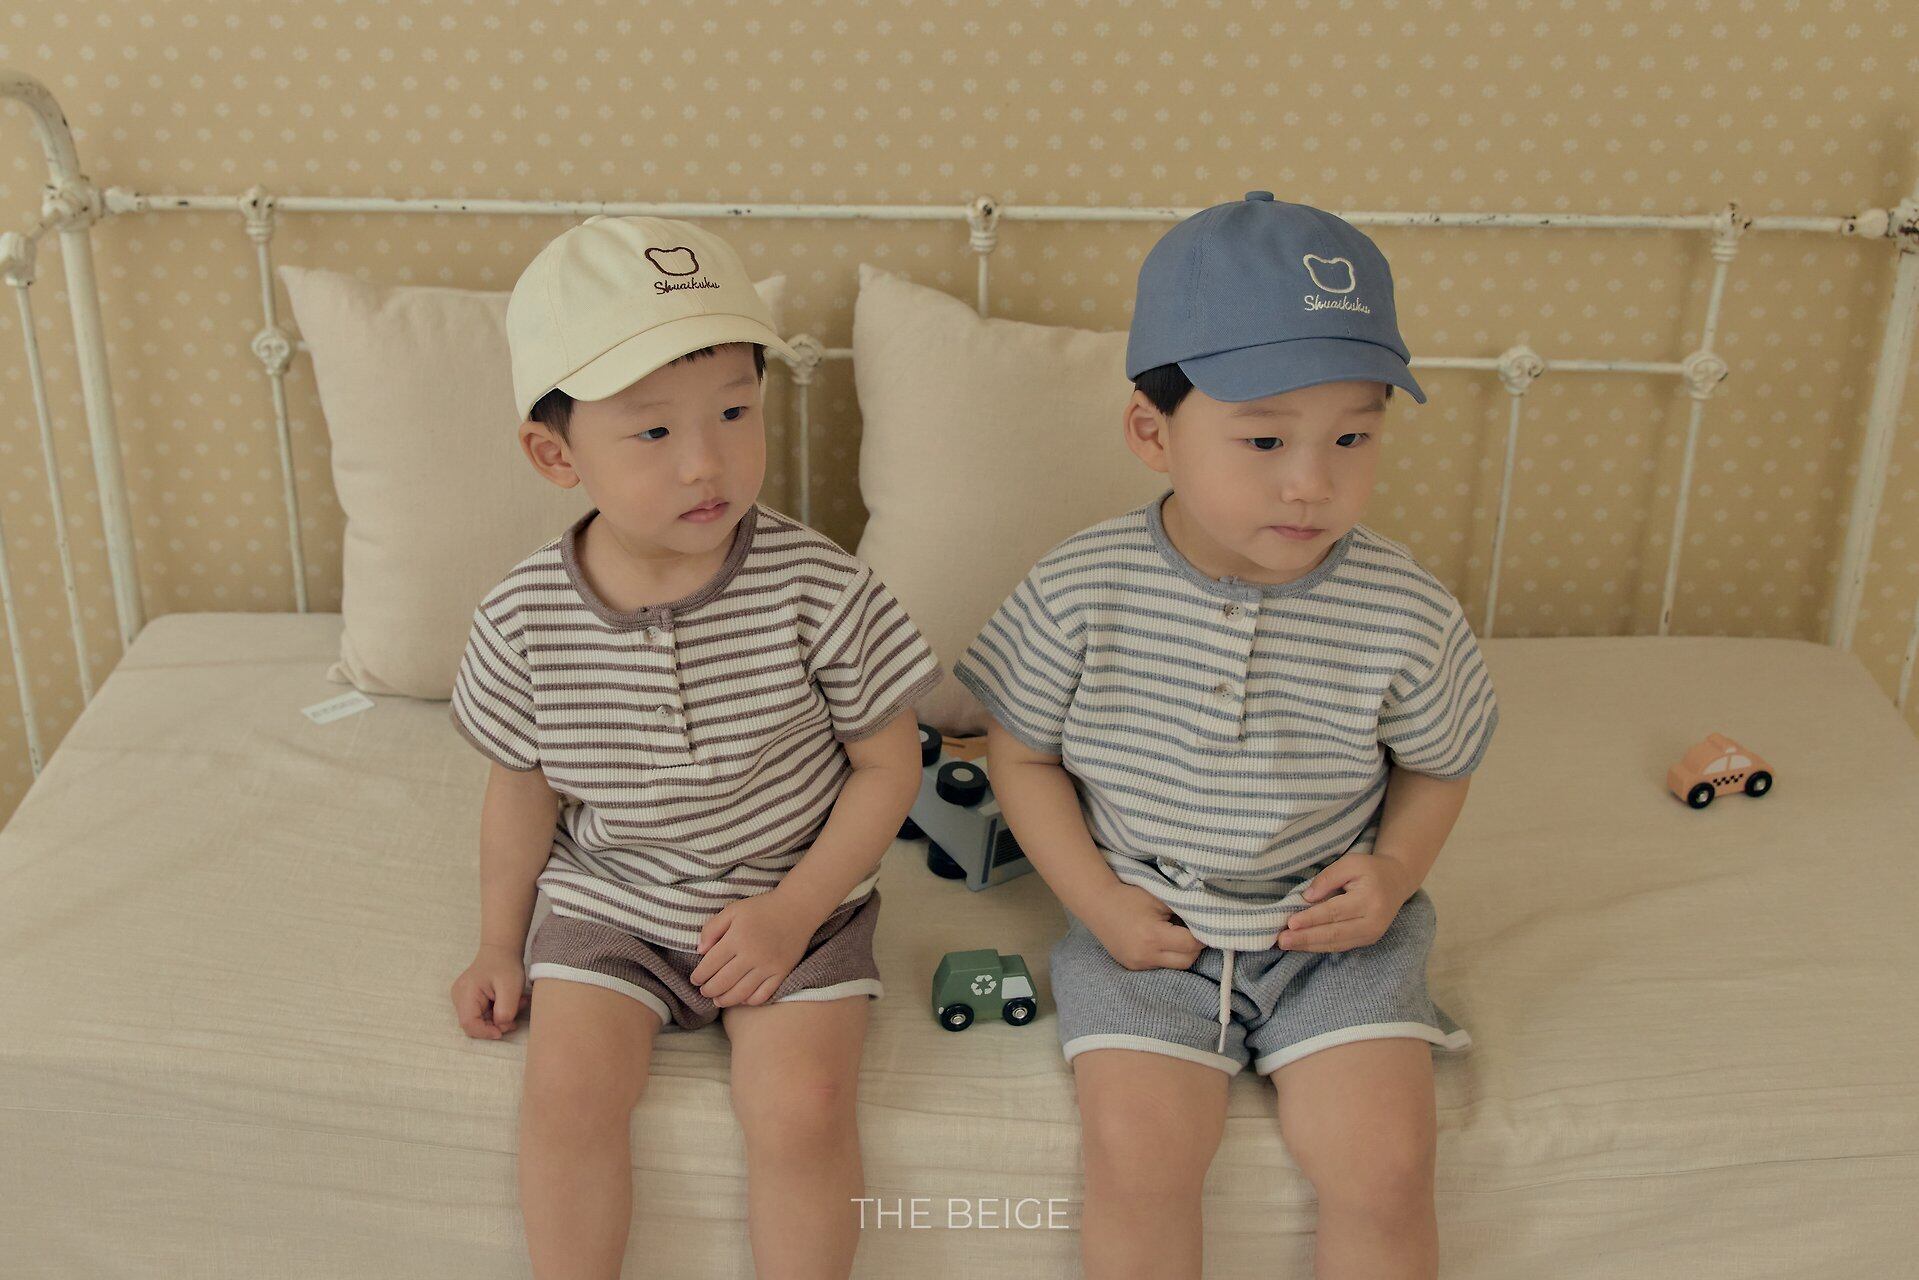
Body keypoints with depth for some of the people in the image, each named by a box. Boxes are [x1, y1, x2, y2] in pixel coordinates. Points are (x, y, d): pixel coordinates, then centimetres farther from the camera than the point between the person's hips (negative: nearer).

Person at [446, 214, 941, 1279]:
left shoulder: (818, 590, -18)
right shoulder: (525, 622, -11)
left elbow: (887, 765, -7)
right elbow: (523, 790, 5)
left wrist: (794, 911, -14)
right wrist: (500, 947, 12)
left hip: (796, 900, -1)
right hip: (611, 904, 2)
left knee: (802, 1107, -18)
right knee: (567, 1089, -16)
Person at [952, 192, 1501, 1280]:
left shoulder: (1407, 615, -12)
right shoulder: (1080, 592, -14)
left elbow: (1437, 766, 7)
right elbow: (1022, 751, 0)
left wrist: (1395, 868, -10)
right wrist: (1101, 904, -7)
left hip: (1334, 933, 1)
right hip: (1144, 929, 0)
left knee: (1385, 1168, -13)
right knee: (1138, 1161, -16)